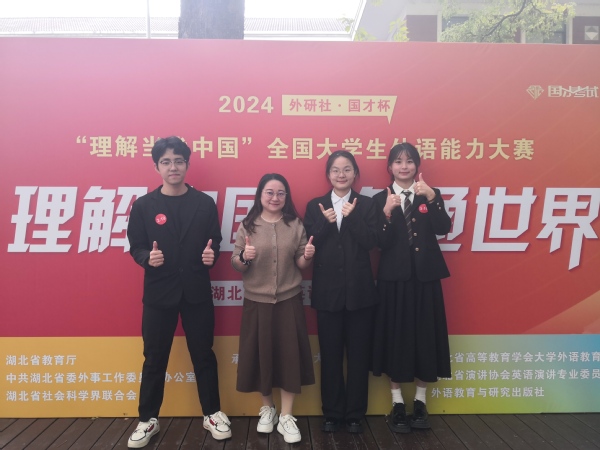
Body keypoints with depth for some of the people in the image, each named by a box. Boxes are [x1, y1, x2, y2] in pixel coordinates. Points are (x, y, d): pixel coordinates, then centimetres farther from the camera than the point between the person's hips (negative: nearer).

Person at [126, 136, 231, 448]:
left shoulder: (205, 203, 1)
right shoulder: (143, 205, -1)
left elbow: (215, 241, 5)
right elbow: (135, 246, 1)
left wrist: (212, 254, -16)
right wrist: (147, 257, -20)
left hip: (197, 292, 1)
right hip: (158, 293, 0)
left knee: (203, 355, 11)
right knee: (154, 358, 10)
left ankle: (212, 414, 28)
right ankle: (148, 420, 27)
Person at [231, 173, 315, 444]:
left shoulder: (295, 225, 3)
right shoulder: (247, 226, 0)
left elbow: (300, 265, 4)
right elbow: (236, 266, -2)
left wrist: (307, 256, -16)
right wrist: (244, 257, -22)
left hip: (289, 301, 0)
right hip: (256, 301, 0)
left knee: (289, 355, 2)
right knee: (261, 354, 8)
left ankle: (286, 416, 17)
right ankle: (267, 409, 30)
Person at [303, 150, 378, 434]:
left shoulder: (366, 204, 2)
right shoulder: (315, 206, 5)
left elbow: (371, 243, -9)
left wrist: (352, 217, -18)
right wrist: (325, 223, -17)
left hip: (359, 291, 0)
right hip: (327, 291, 1)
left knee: (358, 354, 8)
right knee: (330, 355, 9)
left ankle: (355, 414, 22)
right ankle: (332, 413, 24)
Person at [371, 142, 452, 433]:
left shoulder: (431, 195, 5)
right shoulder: (381, 199, 1)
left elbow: (444, 229, -11)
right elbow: (381, 243, -8)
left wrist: (431, 197, -21)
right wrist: (387, 213, -23)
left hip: (425, 277, 1)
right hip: (394, 278, -1)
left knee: (424, 336, 7)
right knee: (395, 337, 3)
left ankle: (421, 401, 23)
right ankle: (397, 404, 17)